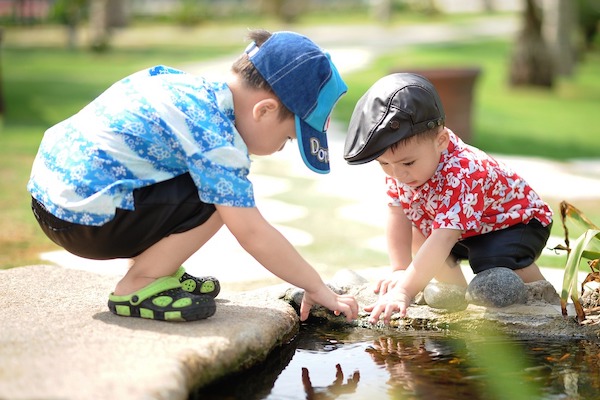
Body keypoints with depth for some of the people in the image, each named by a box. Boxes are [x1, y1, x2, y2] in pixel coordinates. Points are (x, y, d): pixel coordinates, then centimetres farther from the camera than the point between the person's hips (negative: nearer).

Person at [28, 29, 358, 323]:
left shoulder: (196, 86, 8)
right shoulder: (216, 138, -19)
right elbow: (252, 234, -19)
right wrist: (318, 288, -9)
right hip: (85, 218, -10)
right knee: (219, 198, -15)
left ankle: (154, 269, 16)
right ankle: (137, 288, -5)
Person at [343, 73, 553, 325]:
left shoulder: (462, 176, -43)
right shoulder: (398, 164, -19)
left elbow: (442, 240, -50)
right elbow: (398, 215, -14)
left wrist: (405, 291, -57)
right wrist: (400, 270, -24)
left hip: (519, 221, -8)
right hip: (466, 231, 8)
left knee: (495, 263, -33)